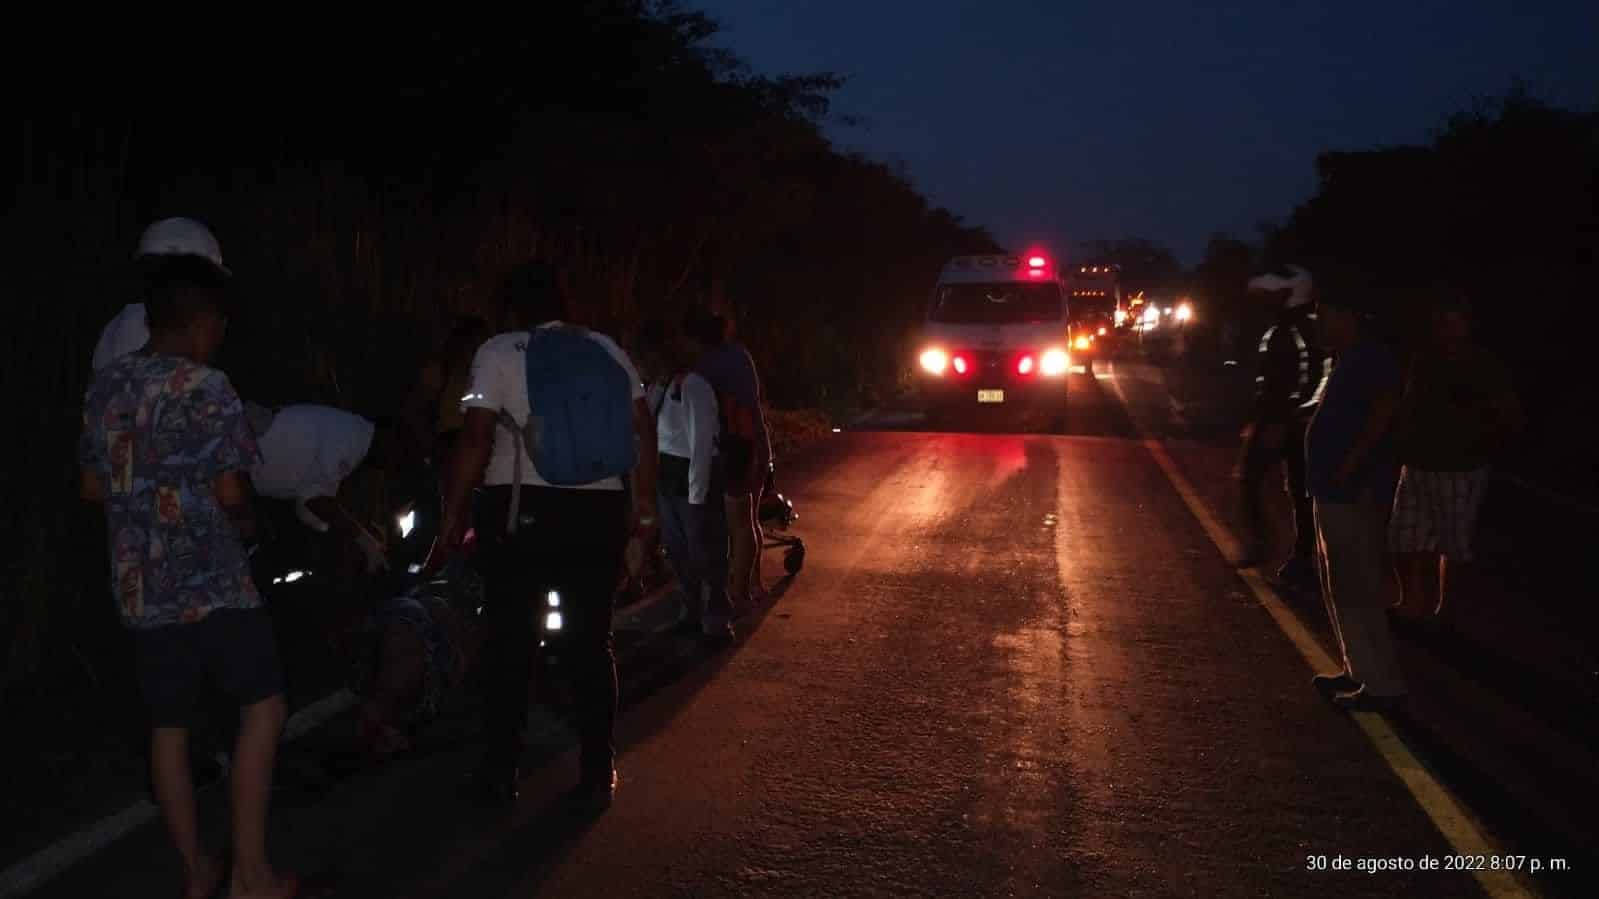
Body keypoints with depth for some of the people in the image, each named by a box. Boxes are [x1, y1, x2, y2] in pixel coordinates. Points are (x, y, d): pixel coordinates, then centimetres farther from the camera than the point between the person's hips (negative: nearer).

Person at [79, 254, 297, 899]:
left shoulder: (106, 384, 8)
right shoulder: (205, 389, -12)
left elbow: (92, 487, 15)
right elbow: (230, 491, -14)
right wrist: (245, 523, 6)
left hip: (138, 585, 7)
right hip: (210, 582, -6)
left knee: (169, 725, 12)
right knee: (263, 706, 3)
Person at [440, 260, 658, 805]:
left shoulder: (499, 353, -2)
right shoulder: (608, 351, 9)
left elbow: (476, 439, -10)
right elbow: (643, 432, 5)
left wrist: (453, 514, -4)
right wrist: (644, 513, 10)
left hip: (520, 512, -3)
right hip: (597, 512, 3)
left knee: (511, 642, 7)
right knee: (591, 643, 10)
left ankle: (501, 772, 12)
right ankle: (599, 771, 13)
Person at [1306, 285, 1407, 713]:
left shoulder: (1370, 357, -17)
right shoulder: (1351, 359, 16)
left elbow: (1385, 405, -33)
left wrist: (1352, 461, -33)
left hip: (1355, 495, -11)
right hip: (1336, 492, 11)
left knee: (1356, 590, -8)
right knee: (1340, 586, 18)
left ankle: (1382, 685, -4)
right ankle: (1359, 671, 27)